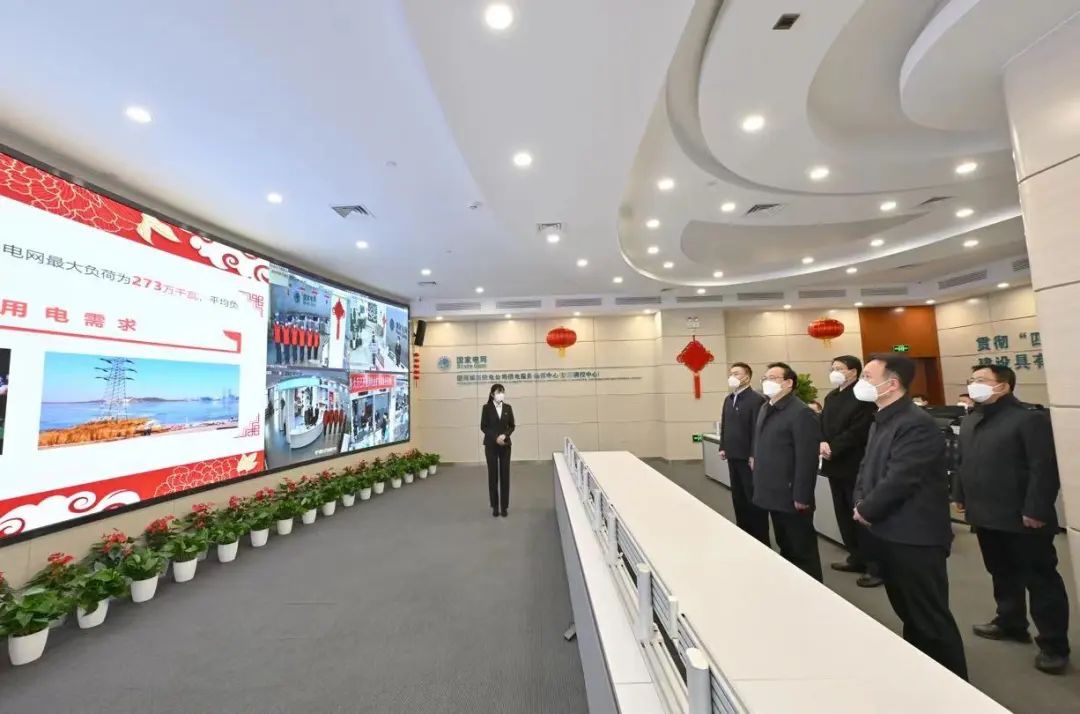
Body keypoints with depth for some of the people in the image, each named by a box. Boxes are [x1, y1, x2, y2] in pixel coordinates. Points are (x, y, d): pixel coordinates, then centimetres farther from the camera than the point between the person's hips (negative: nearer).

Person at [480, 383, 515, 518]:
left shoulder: (508, 408, 4)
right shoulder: (486, 408, -4)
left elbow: (512, 426, 5)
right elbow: (483, 427, -5)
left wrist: (504, 435, -13)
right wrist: (495, 438, -15)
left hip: (505, 445, 2)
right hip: (491, 445, -2)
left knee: (505, 475, 3)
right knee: (493, 475, 4)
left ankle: (504, 506, 14)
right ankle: (495, 506, 15)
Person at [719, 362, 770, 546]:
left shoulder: (757, 399, -14)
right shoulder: (728, 399, 10)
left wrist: (754, 455, -19)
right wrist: (723, 447, 12)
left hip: (749, 458, -7)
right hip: (733, 456, 7)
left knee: (754, 498, 5)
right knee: (738, 497, 16)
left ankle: (761, 539, 20)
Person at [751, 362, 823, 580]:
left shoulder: (801, 413, -17)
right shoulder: (765, 408, 10)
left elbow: (807, 460, -20)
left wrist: (802, 496, -20)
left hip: (791, 497, -8)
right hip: (773, 495, 8)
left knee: (802, 552, 9)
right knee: (785, 548, 22)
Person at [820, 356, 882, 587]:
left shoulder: (863, 397, -14)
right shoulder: (831, 397, 14)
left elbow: (857, 431, -21)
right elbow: (822, 424, 10)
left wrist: (832, 448, -19)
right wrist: (823, 443, -9)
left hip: (855, 466, -8)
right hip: (835, 465, 8)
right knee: (844, 515, 16)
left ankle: (875, 566, 14)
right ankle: (857, 559, 30)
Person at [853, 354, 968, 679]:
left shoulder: (917, 424, -20)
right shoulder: (881, 420, 10)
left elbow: (898, 481, -24)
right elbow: (867, 468, 13)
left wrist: (866, 511, -12)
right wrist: (860, 503, -2)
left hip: (914, 537, -9)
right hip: (887, 533, 9)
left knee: (930, 616, 6)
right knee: (907, 612, 24)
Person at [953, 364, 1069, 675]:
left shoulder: (1030, 419, -13)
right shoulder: (970, 422, 12)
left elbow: (1044, 468, -17)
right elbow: (963, 463, 18)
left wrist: (1036, 510, -19)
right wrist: (959, 495, 16)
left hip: (1022, 519, -7)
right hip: (986, 516, 8)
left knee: (1041, 581, 5)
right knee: (1002, 575, 20)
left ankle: (1054, 645, 17)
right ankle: (1010, 623, 35)